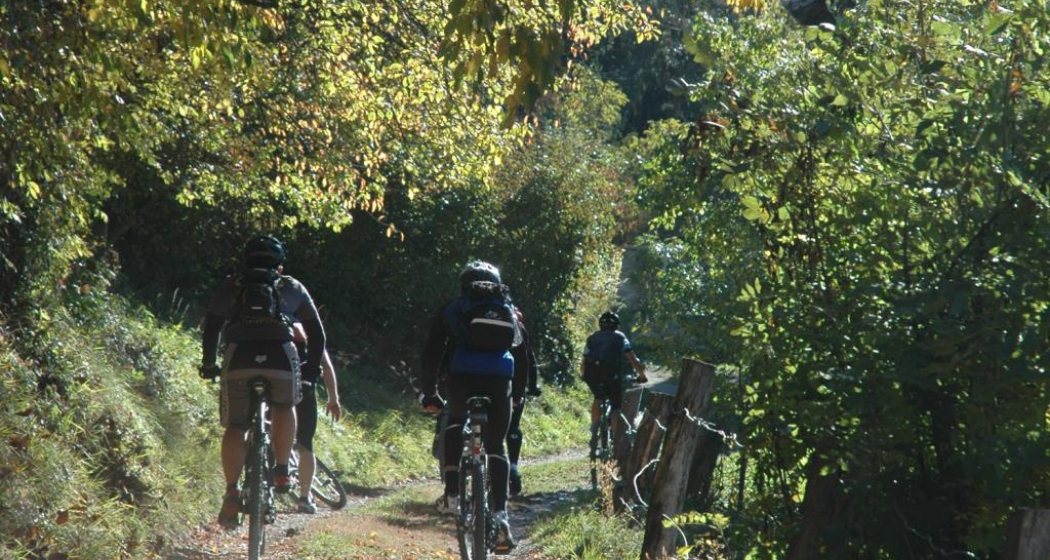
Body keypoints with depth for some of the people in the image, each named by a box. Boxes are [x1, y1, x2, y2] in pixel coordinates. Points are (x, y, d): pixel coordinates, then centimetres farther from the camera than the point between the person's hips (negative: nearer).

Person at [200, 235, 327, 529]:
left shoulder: (229, 286, 26)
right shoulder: (292, 287, 26)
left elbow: (212, 326, 21)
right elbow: (316, 331, 27)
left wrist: (208, 364, 31)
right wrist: (313, 366, 38)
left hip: (239, 356, 0)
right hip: (281, 355, 0)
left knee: (235, 427, 9)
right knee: (284, 407, 28)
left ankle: (232, 493, -5)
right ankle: (281, 471, 18)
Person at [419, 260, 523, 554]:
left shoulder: (453, 308, 19)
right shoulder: (509, 311, 25)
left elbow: (432, 353, 15)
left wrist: (428, 392, 21)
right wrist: (518, 393, 32)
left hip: (462, 378, -1)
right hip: (499, 381, 1)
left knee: (455, 425, 27)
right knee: (495, 446, 10)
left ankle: (452, 491, 9)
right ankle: (499, 514, -4)